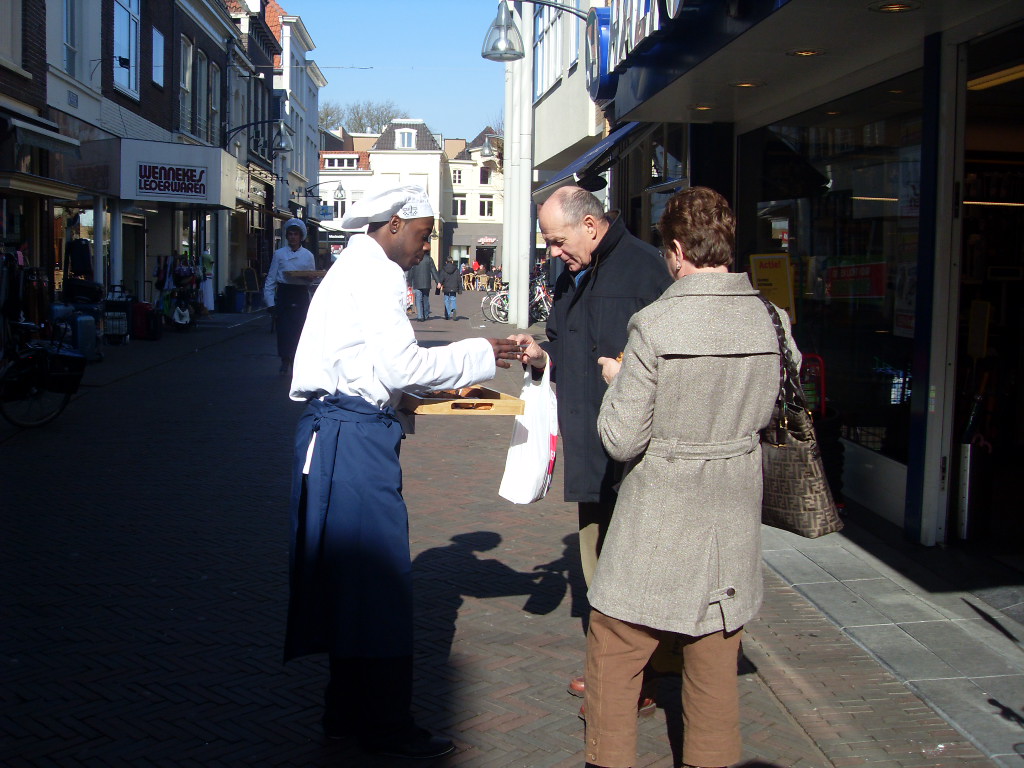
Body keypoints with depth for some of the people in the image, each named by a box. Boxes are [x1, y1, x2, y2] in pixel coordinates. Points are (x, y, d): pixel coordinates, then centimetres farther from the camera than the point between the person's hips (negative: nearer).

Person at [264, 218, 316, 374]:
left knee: (299, 329, -2)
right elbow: (271, 279, 4)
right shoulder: (279, 254, 5)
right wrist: (270, 302, -4)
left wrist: (307, 277, -13)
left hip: (301, 296, 1)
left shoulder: (308, 256, 9)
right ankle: (285, 360, 4)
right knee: (283, 328, -8)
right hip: (284, 295, -1)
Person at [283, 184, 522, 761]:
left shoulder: (356, 270, 21)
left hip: (338, 431, 11)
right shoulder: (375, 275, -11)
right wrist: (480, 356, -10)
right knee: (382, 581, -5)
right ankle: (388, 728, 3)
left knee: (354, 578, 15)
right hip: (356, 437, -11)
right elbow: (402, 366, -18)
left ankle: (348, 713, 24)